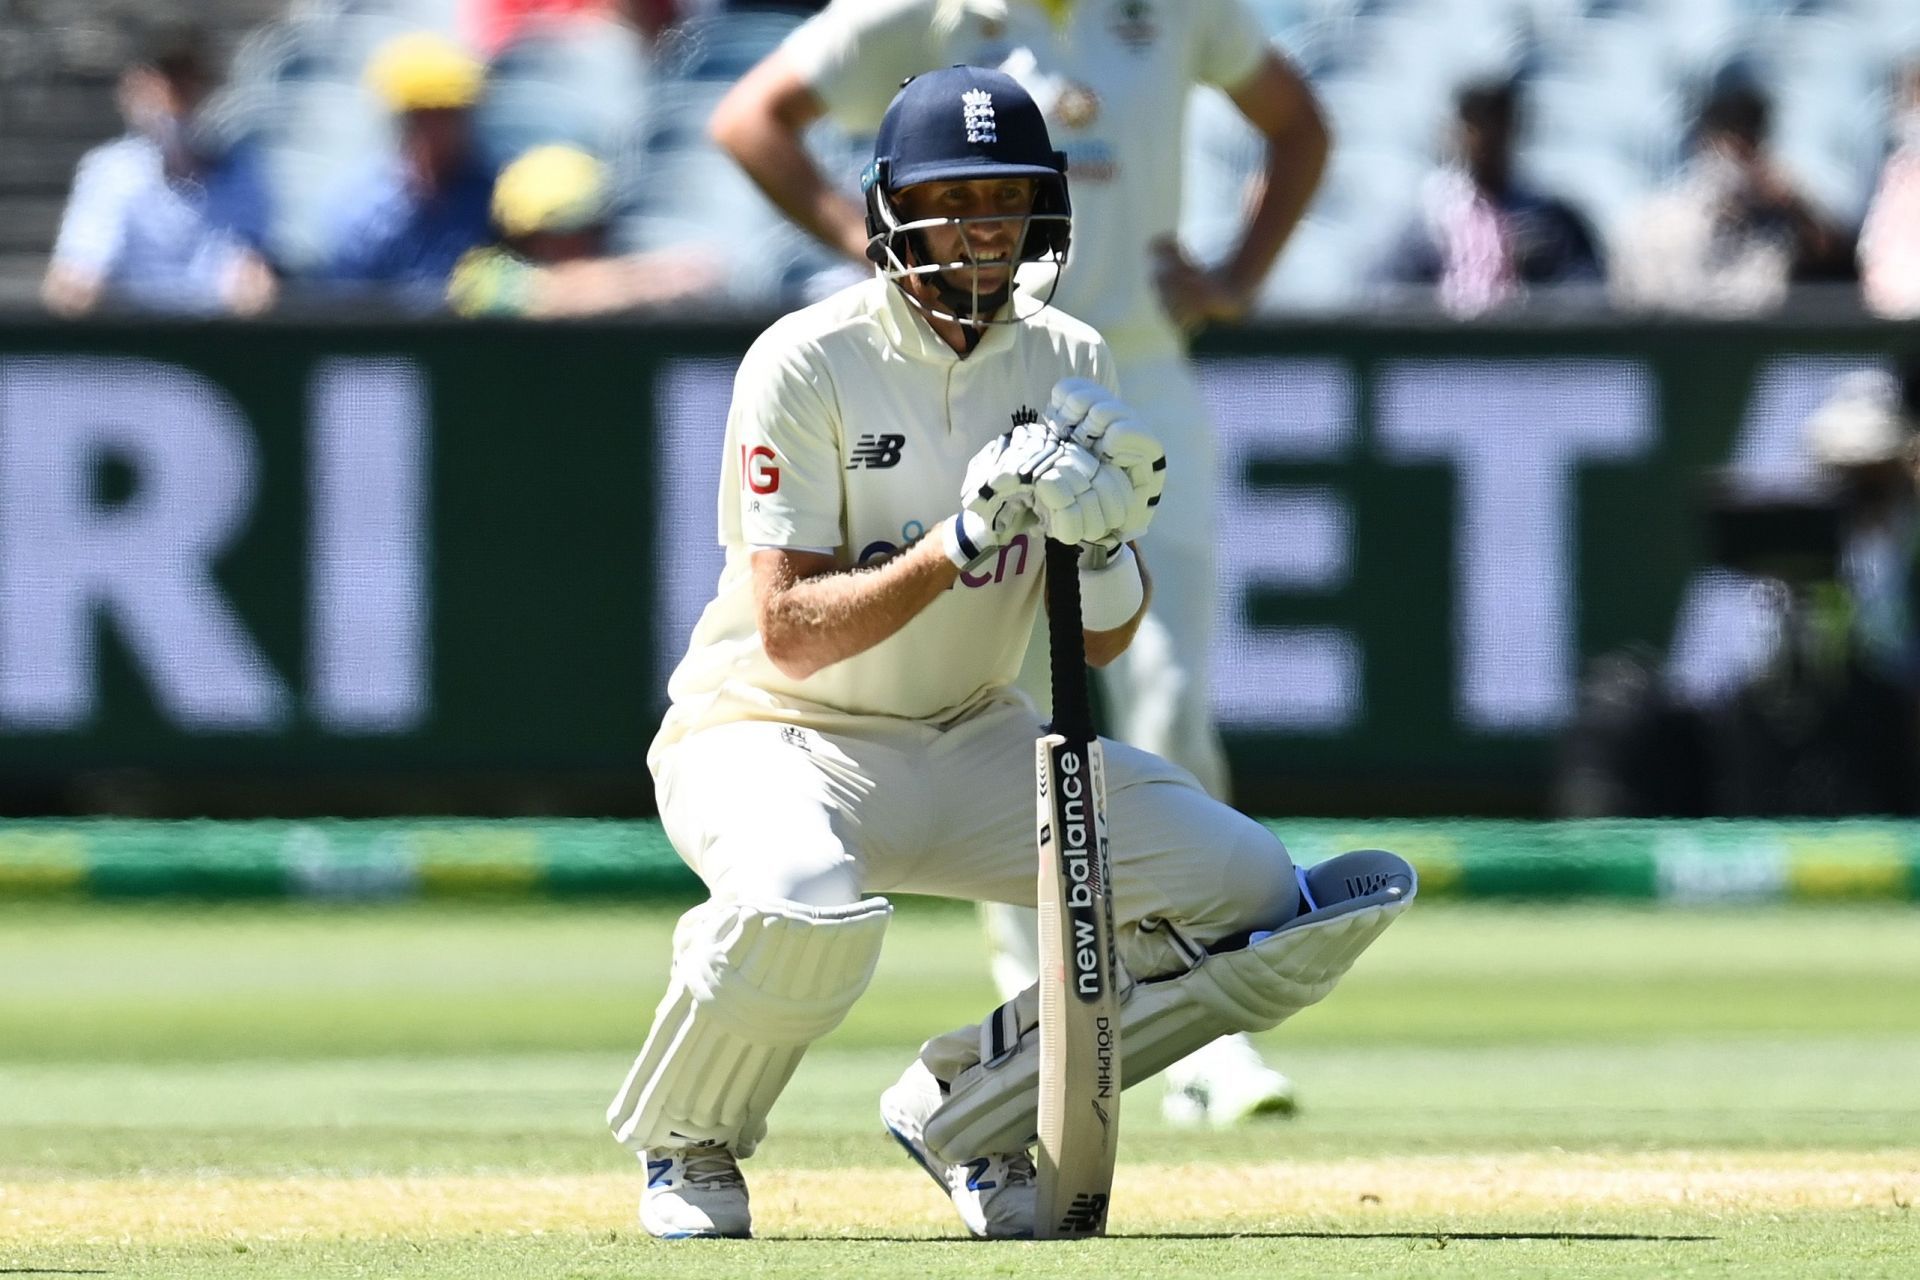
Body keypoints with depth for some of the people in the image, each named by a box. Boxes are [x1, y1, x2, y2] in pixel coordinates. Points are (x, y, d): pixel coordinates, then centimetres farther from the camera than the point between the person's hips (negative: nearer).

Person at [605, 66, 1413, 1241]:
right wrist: (959, 543, -32)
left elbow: (1103, 646, 2)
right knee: (805, 906, -41)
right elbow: (790, 634, -22)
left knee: (1257, 903, -11)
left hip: (971, 746, 6)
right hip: (772, 734, -6)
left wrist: (1104, 543, -20)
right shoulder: (807, 364, -16)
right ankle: (689, 1144, -8)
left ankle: (968, 1103, 7)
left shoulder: (1070, 366, 1)